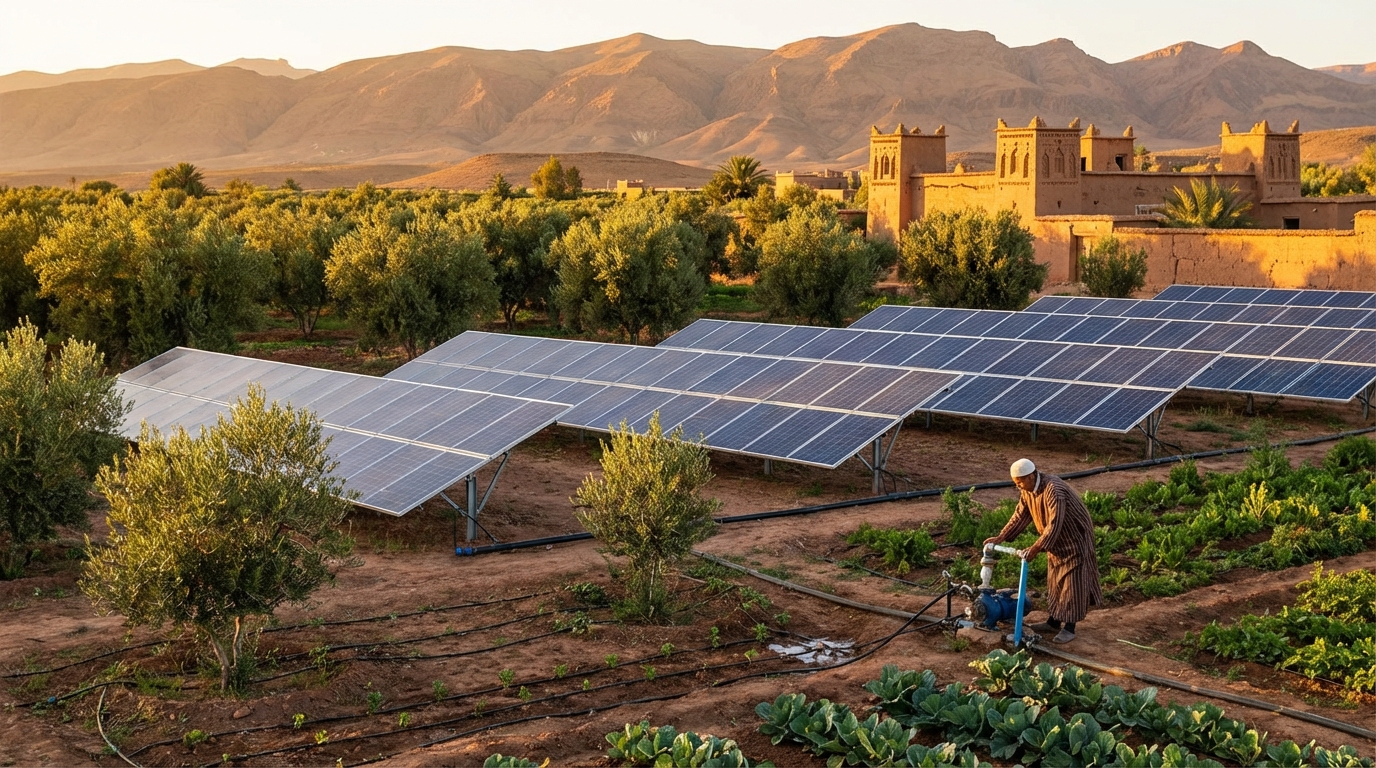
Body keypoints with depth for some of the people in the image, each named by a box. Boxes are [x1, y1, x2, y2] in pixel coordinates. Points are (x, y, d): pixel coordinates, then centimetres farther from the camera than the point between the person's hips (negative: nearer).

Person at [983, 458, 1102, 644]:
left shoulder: (1054, 490, -33)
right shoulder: (1028, 490, -5)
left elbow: (1054, 525, -35)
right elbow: (1020, 516, 3)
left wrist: (1036, 548, -39)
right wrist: (1000, 538, -5)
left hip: (1074, 538, -9)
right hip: (1056, 541, 9)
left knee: (1072, 583, -5)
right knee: (1055, 581, 14)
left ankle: (1069, 628, -1)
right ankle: (1054, 621, 24)